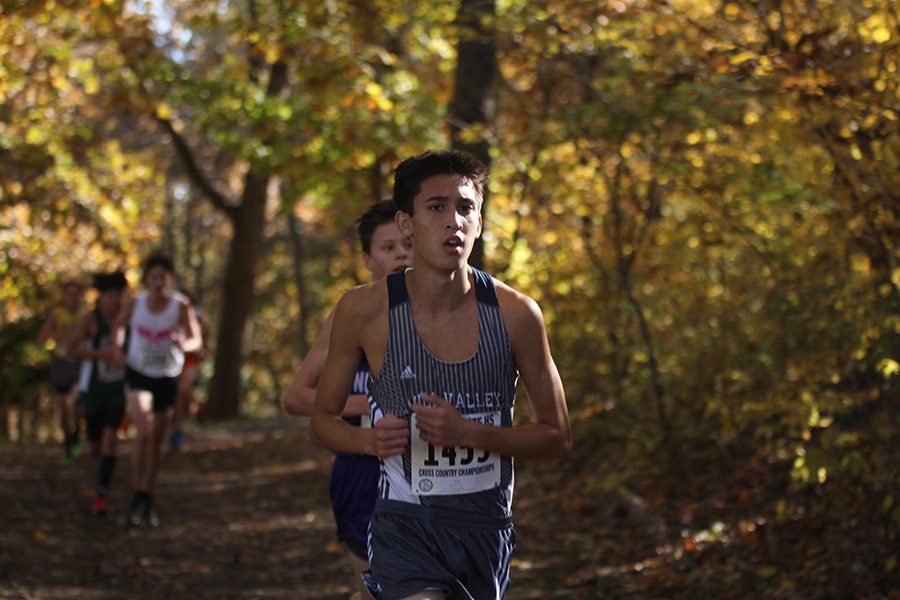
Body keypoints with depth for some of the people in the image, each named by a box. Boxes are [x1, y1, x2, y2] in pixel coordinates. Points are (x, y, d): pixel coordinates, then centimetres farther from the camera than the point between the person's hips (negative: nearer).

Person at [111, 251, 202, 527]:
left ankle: (148, 502, 25)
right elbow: (119, 325, 13)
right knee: (144, 432, -20)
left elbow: (196, 339, -11)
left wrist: (184, 344, -33)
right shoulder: (135, 304, -7)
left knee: (157, 440, 10)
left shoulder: (181, 306, -13)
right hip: (138, 375, -1)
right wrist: (118, 349, -2)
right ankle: (139, 497, -11)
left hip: (167, 377, 1)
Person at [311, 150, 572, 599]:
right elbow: (324, 418, 5)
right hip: (404, 527, -2)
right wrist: (370, 440, -16)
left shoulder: (516, 314, -8)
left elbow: (557, 438, -1)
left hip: (487, 528, 2)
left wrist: (467, 432, -16)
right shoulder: (363, 311, -8)